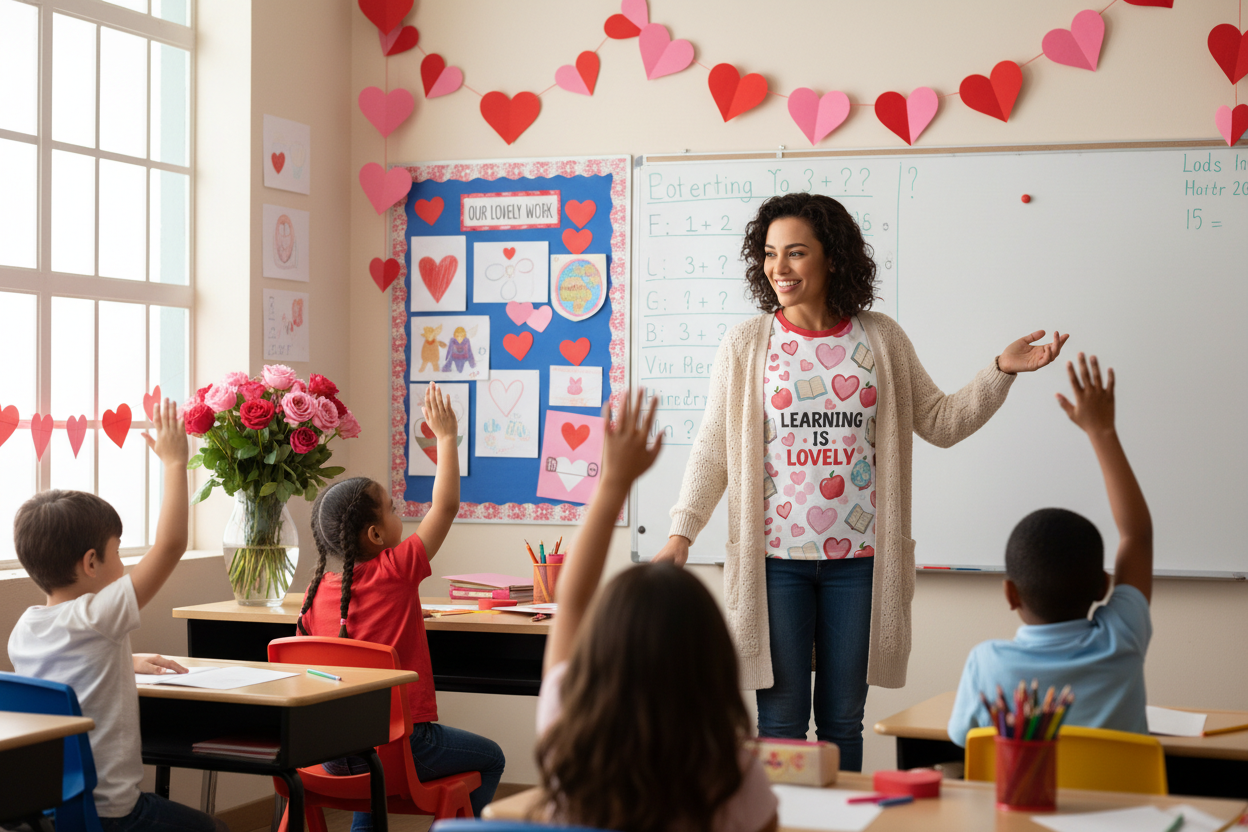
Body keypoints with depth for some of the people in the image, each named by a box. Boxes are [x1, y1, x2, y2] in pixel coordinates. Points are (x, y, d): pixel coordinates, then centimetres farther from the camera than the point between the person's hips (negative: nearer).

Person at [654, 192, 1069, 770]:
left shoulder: (881, 340, 5)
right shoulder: (746, 344, 2)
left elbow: (939, 422, 11)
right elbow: (713, 447, 2)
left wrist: (1001, 371, 0)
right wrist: (682, 532, -6)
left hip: (858, 557, 1)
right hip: (776, 557, -1)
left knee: (842, 723, 9)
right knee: (780, 722, 2)